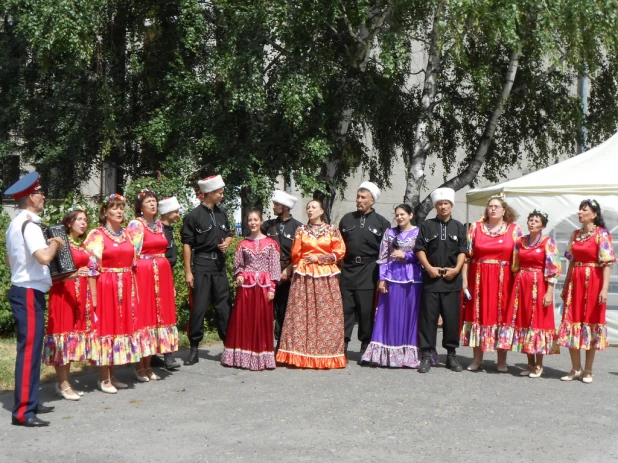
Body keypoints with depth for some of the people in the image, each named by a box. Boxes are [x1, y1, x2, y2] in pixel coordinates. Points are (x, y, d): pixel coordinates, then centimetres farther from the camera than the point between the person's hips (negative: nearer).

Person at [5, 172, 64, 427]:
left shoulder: (15, 224, 15)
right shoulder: (29, 223, -17)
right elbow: (44, 257, -30)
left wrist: (48, 245, 20)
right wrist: (55, 244, -10)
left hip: (22, 290, 10)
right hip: (29, 293, -10)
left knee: (30, 348, 15)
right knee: (29, 349, -8)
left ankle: (30, 402, 22)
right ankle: (22, 411, -6)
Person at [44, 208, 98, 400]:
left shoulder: (82, 244, 14)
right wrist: (74, 275, -31)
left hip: (80, 293, 8)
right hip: (64, 292, -8)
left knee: (75, 333, 9)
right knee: (64, 333, -6)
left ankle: (65, 382, 16)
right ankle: (63, 385, -1)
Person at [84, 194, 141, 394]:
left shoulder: (127, 234, 12)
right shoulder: (97, 235, -5)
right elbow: (91, 267, -10)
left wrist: (134, 290, 11)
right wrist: (93, 296, -14)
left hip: (125, 289, 6)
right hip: (105, 287, -6)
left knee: (122, 327, 8)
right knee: (106, 327, -3)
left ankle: (111, 375, 18)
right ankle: (103, 379, 5)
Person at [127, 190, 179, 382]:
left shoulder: (159, 224, 14)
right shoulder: (135, 224, -6)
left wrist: (166, 275, 16)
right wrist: (134, 273, -15)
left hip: (161, 275, 7)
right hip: (143, 274, -7)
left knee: (157, 314, 7)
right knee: (142, 316, -5)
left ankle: (148, 365, 15)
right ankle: (140, 367, 3)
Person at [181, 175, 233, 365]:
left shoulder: (222, 213, 10)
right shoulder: (194, 216, -8)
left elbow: (228, 234, 23)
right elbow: (187, 244, -8)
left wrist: (226, 243, -1)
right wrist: (188, 271, -10)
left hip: (219, 266, 5)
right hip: (201, 266, -5)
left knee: (224, 305, 6)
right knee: (199, 307, -3)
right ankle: (194, 349, 6)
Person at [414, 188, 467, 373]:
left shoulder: (458, 227, 12)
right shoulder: (427, 225, 9)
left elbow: (462, 251, 7)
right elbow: (420, 249, 4)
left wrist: (456, 269, -8)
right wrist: (429, 268, -8)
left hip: (452, 279, 1)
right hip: (431, 278, -1)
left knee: (452, 318, 3)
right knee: (428, 318, -1)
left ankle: (451, 355, 13)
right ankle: (427, 355, 3)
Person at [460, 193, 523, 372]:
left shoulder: (514, 229, 5)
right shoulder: (476, 227, 6)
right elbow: (467, 255, 4)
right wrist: (465, 280, -3)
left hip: (504, 281, -1)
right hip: (479, 278, 1)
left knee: (502, 316, 2)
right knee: (479, 315, 3)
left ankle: (502, 360, 11)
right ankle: (477, 358, 12)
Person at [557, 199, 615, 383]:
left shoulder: (602, 234, -6)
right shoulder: (575, 234, 12)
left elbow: (606, 263, -12)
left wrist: (604, 288, -20)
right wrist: (565, 286, 13)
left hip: (593, 283, -6)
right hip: (575, 282, 6)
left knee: (591, 321, 1)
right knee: (572, 322, 5)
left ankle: (588, 370, 11)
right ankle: (576, 368, 15)